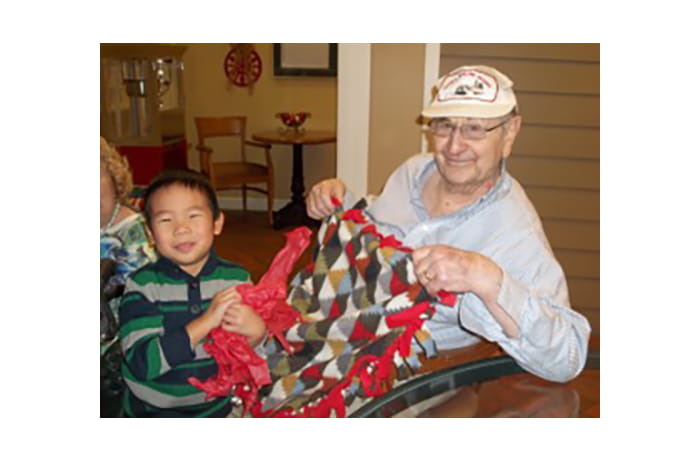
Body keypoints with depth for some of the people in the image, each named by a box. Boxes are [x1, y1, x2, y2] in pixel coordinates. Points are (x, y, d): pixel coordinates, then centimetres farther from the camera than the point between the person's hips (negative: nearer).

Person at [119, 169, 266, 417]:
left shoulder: (237, 279, -3)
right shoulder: (142, 285, -10)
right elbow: (142, 363, -20)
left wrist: (256, 333, -18)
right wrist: (206, 322, -25)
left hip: (218, 408, 1)